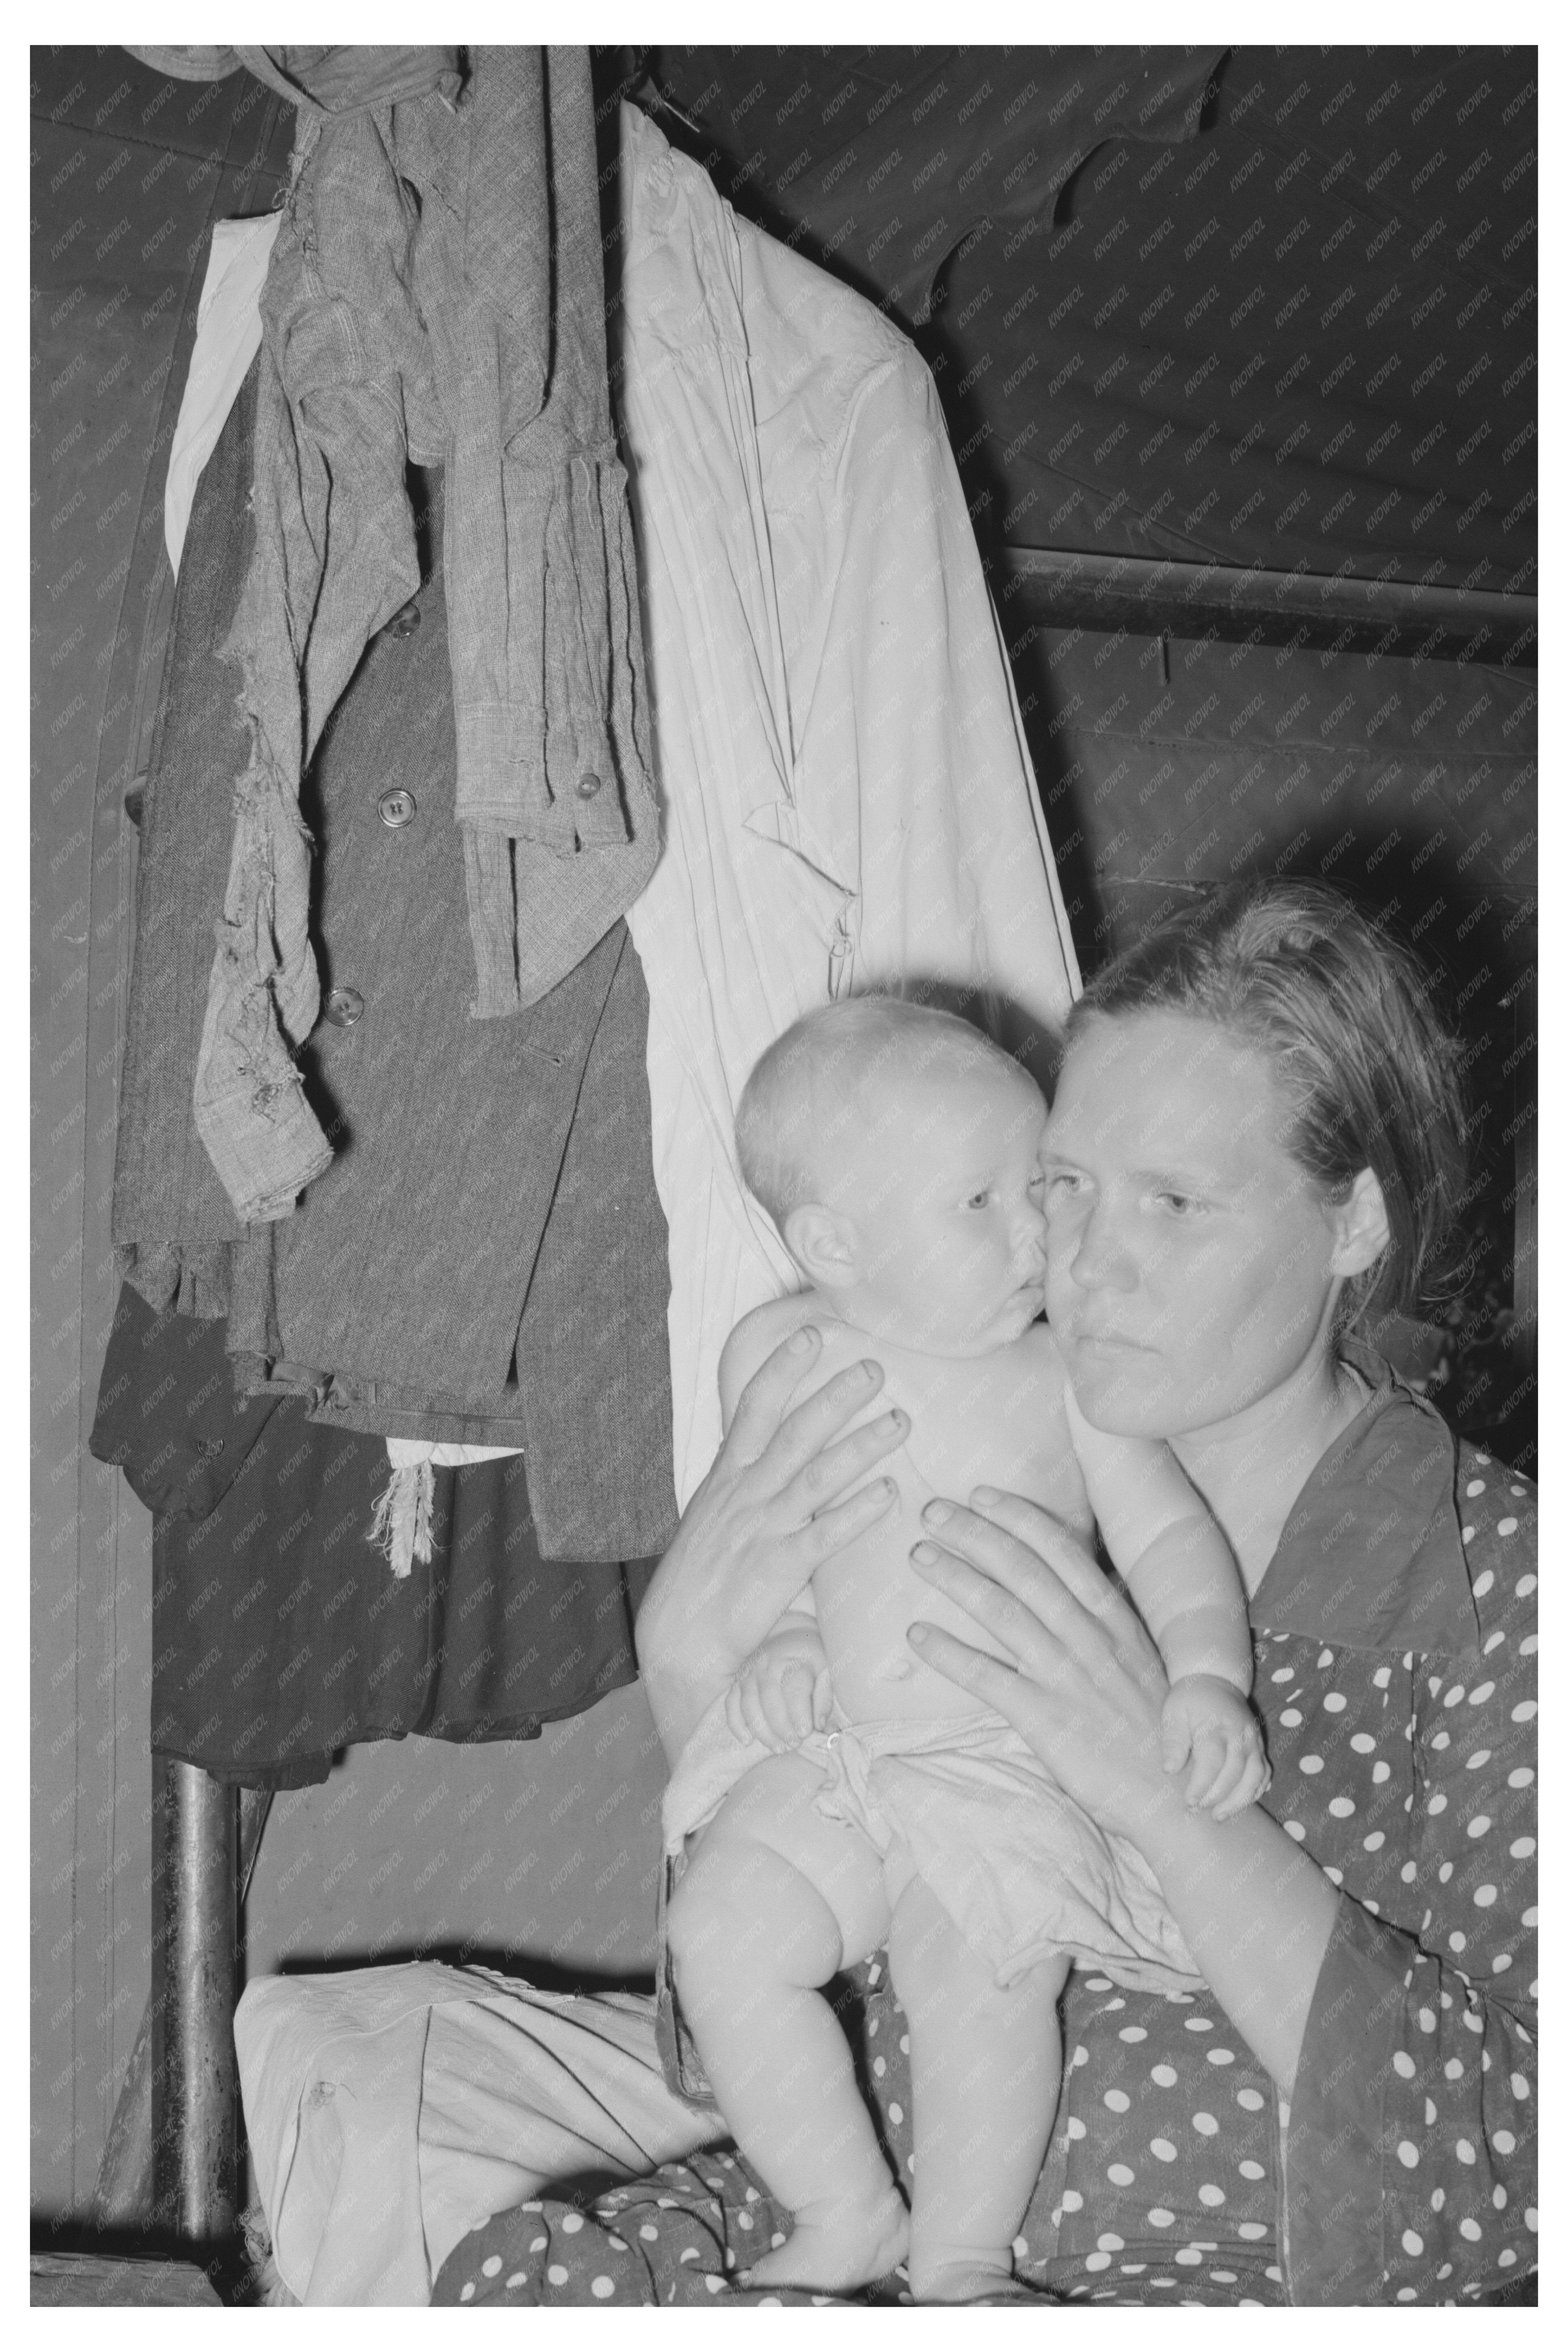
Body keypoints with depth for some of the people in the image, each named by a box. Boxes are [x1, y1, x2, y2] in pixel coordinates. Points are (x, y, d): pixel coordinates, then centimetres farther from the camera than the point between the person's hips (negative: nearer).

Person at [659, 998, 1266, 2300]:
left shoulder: (1068, 1370, -3)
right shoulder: (776, 1358, 2)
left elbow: (1169, 1531, -4)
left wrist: (1206, 1673, -20)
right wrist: (781, 1641, 0)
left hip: (1021, 1763, -3)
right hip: (829, 1758, 3)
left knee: (978, 1974, -25)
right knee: (724, 1931, -17)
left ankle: (960, 2259, -2)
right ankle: (848, 2217, 1)